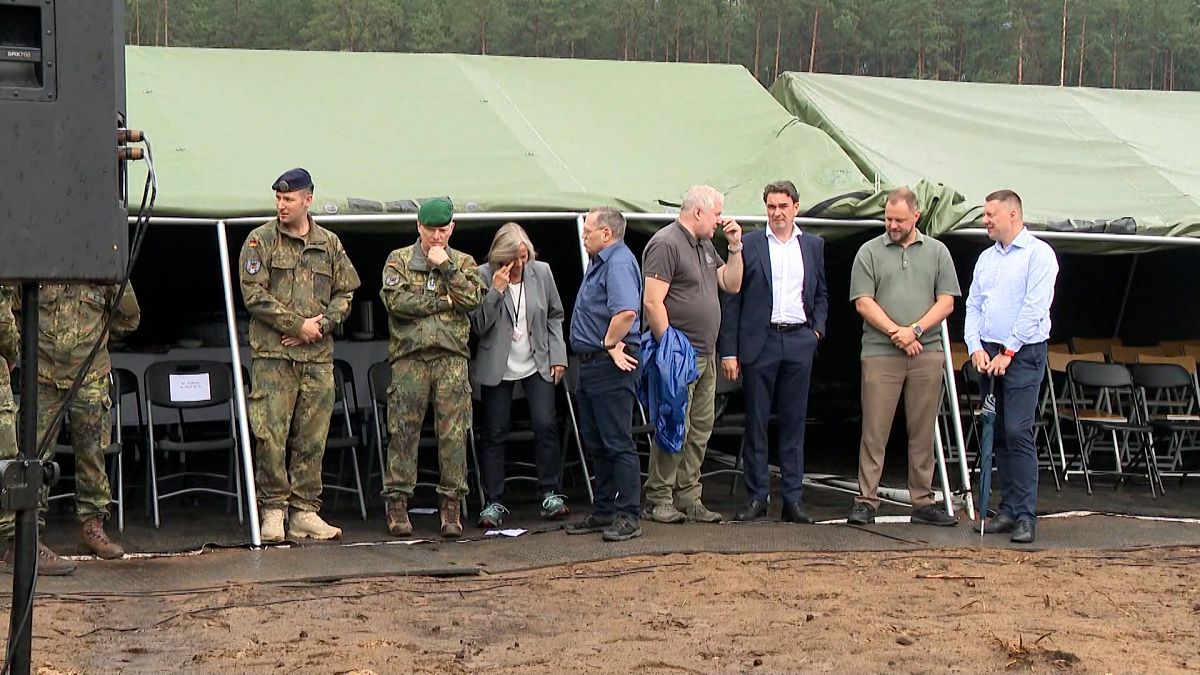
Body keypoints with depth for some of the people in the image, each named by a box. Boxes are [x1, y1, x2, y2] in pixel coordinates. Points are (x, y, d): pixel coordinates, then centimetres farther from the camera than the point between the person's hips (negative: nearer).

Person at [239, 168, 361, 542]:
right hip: (272, 353, -3)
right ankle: (273, 509, 2)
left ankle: (305, 511, 11)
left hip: (318, 356, 3)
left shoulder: (330, 244, 12)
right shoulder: (260, 240, 2)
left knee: (312, 437, 4)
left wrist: (321, 324, -5)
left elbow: (346, 292, 13)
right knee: (271, 435, -7)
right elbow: (253, 293, -5)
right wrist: (297, 324, -10)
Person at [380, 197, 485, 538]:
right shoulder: (399, 260, 10)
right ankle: (397, 502, 3)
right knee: (403, 430, -2)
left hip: (451, 356, 1)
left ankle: (452, 504, 3)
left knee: (454, 431, -2)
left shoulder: (464, 263, 16)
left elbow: (472, 299, -2)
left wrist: (446, 266, -5)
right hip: (410, 356, -1)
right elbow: (396, 300, -6)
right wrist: (441, 302, -4)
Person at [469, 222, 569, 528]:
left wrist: (558, 356, 5)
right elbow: (478, 325, -12)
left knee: (546, 426, -5)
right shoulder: (483, 276, -10)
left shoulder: (542, 272, -1)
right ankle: (494, 503, 7)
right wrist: (496, 291, -22)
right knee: (493, 433, 0)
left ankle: (551, 494, 6)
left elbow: (555, 316, 10)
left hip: (537, 365, 2)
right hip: (498, 368, -2)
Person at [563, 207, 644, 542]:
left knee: (618, 442, -7)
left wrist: (610, 344, -18)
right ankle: (603, 512, 22)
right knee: (596, 443, 14)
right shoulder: (600, 262, 18)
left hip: (611, 364, -11)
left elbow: (626, 311, -31)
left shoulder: (619, 262, -15)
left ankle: (628, 517, -4)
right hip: (591, 364, 11)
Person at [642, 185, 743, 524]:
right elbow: (652, 302, -17)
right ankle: (658, 499, 0)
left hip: (706, 355, 9)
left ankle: (688, 498, 14)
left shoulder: (705, 245, 18)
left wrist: (735, 246, 11)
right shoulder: (666, 244, -11)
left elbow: (732, 284, 22)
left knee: (701, 427, 9)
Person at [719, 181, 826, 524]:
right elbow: (732, 299, 0)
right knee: (756, 422, 1)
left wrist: (817, 329, 3)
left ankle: (793, 499, 9)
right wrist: (729, 351, -6)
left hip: (799, 341, 2)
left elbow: (821, 294, 21)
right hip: (759, 341, -2)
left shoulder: (813, 246, 12)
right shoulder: (749, 245, 2)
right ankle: (756, 497, 8)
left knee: (794, 422, 5)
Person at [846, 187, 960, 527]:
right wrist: (895, 331, -11)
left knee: (923, 432, 6)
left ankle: (923, 503, 12)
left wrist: (915, 330, -9)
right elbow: (863, 302, -1)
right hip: (880, 354, -2)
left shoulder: (937, 252, 12)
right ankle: (866, 501, 1)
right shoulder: (870, 252, 6)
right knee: (874, 431, -3)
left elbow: (946, 302, 5)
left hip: (927, 352, 2)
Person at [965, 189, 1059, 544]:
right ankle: (1008, 509, 13)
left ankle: (1026, 515, -11)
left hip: (1023, 354, -7)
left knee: (1018, 432, -13)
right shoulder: (986, 258, 16)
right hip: (989, 354, 7)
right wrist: (976, 348, -3)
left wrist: (1007, 352, -14)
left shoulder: (1038, 253, -5)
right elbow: (973, 305, 13)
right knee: (998, 435, 7)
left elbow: (1035, 308, -13)